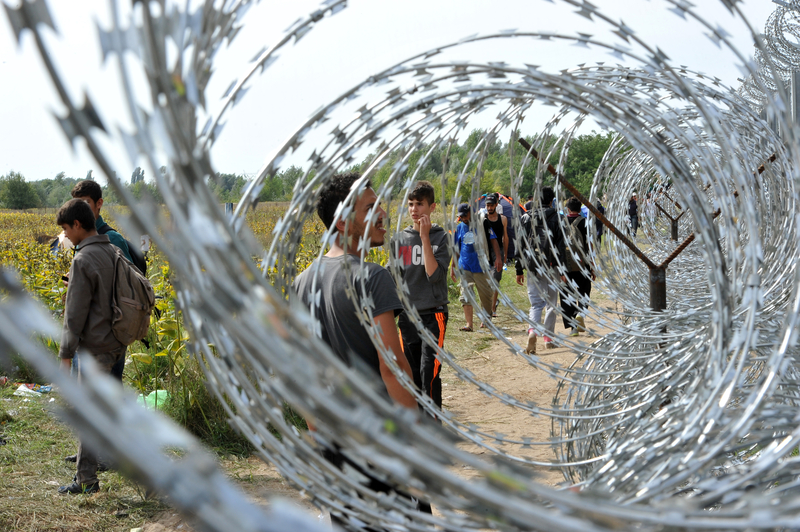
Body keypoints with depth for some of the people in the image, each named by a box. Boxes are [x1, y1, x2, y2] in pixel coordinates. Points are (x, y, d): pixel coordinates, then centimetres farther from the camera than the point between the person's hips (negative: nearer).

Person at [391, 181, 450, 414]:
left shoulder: (441, 237, -3)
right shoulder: (398, 239, 8)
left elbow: (434, 275, -16)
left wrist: (425, 237, -17)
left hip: (433, 315, -4)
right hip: (407, 316, 4)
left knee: (429, 373, -8)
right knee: (411, 374, 8)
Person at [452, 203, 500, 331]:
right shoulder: (459, 228, 9)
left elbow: (493, 241, 0)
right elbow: (456, 249, 16)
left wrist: (498, 259, -10)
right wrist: (453, 267, 15)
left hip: (481, 266, -2)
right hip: (464, 267, 2)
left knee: (485, 295, 5)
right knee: (466, 295, -8)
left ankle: (486, 320, 24)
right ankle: (469, 324, -9)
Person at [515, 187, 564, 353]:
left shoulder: (526, 218, 6)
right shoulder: (555, 217, -2)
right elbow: (560, 245, -5)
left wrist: (519, 271, 10)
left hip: (531, 267, 2)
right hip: (550, 268, -2)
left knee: (536, 304, 4)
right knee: (551, 303, 12)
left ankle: (532, 330, -22)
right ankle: (548, 338, 14)